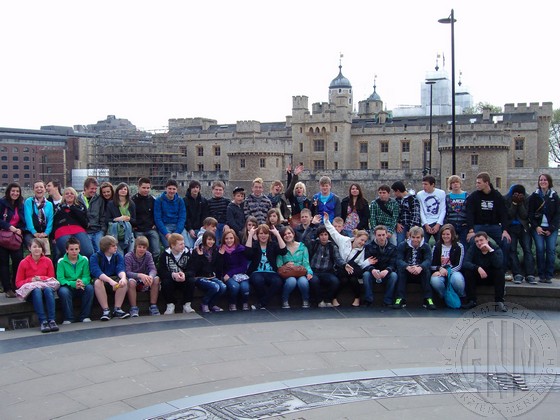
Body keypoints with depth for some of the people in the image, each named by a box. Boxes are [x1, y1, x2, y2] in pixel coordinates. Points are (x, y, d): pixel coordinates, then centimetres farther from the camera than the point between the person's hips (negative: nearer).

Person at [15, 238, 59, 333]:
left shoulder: (48, 261, 4)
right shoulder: (24, 263, 1)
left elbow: (52, 278, 9)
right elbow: (18, 283, 3)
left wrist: (41, 278, -11)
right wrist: (31, 280, -15)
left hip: (45, 287, 1)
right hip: (30, 292, -1)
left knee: (48, 289, -35)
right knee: (37, 290, -37)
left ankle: (52, 320, -40)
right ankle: (43, 321, -42)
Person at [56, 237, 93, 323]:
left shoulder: (84, 260, 1)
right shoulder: (61, 261, -5)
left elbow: (86, 276, -5)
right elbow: (60, 279, -14)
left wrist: (82, 282, -29)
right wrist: (73, 284, -30)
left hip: (80, 288, 2)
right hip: (67, 286, -2)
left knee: (90, 287, -28)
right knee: (63, 291, -35)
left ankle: (84, 316, -17)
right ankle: (68, 318, -20)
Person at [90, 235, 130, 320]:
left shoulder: (118, 256, 1)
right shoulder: (95, 257, -11)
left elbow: (121, 269, -15)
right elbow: (96, 272, -28)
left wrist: (123, 277, -40)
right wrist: (110, 281, -44)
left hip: (114, 278, 3)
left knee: (125, 281, -28)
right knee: (98, 282, -37)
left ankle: (117, 309, -24)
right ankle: (106, 310, -33)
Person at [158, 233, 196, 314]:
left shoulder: (187, 253, -6)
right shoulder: (165, 255, -11)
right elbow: (161, 272, -18)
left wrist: (184, 275, -34)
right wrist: (173, 275, -36)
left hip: (183, 280, 1)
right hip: (170, 280, -1)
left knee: (191, 280, -28)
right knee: (165, 282, -32)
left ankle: (187, 305, -17)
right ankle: (170, 306, -19)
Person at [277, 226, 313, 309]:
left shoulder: (302, 246, 10)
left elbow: (306, 263, 3)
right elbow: (279, 265, 1)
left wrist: (309, 272, -16)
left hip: (301, 273, 1)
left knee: (303, 281, -35)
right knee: (291, 281, -36)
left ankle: (305, 301, -4)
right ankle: (285, 301, -8)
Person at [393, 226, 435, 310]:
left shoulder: (426, 247, 1)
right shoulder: (402, 246, -2)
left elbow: (428, 260, -16)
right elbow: (399, 260, -16)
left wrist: (420, 267, -39)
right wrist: (408, 267, -39)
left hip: (420, 274, 0)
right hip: (407, 274, 0)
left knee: (426, 270, -29)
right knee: (400, 269, -30)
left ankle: (428, 299, -29)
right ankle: (400, 299, -33)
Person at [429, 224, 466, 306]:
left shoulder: (458, 246, 3)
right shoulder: (437, 246, 9)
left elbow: (459, 265, -4)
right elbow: (432, 265, 6)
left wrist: (447, 272, -18)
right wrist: (440, 269, -16)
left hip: (453, 271, -1)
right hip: (440, 272, 1)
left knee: (458, 279, -38)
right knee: (434, 280, -35)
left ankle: (462, 298, -7)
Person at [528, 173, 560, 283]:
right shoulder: (534, 196, 6)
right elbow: (530, 213, 4)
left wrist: (551, 229, -6)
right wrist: (536, 227, -7)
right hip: (538, 228, 0)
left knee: (551, 250, -8)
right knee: (540, 249, -8)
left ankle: (549, 275, -3)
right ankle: (541, 275, -2)